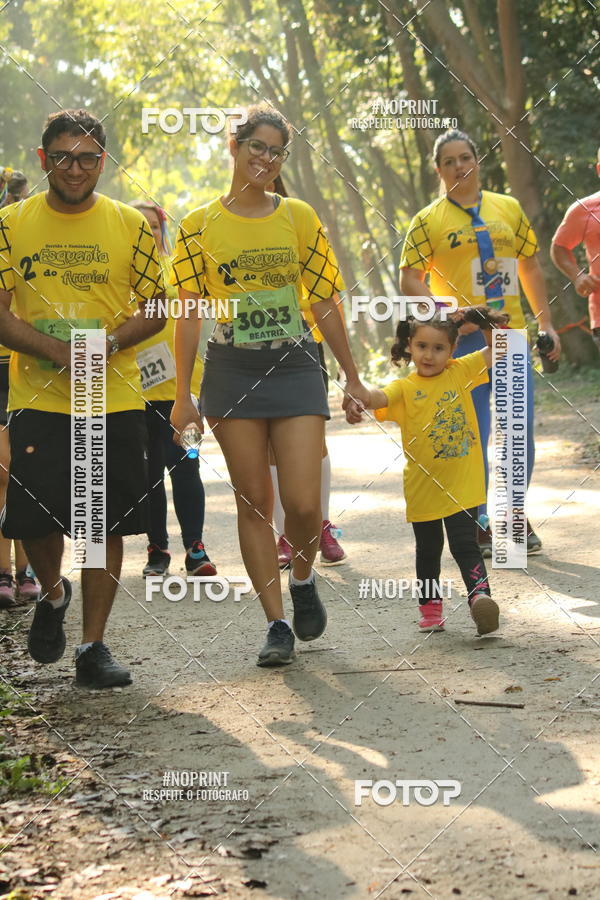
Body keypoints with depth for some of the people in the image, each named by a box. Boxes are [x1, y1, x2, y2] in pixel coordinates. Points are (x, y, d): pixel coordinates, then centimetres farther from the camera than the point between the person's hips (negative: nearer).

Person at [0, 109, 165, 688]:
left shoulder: (131, 225, 4)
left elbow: (156, 309, 6)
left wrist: (112, 341, -14)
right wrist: (58, 351, -17)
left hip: (116, 401, 0)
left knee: (107, 523, 0)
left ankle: (93, 645, 13)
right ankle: (53, 595, 30)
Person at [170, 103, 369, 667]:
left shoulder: (298, 217, 5)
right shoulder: (200, 225, 3)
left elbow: (323, 302, 8)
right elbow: (189, 314, 3)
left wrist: (352, 378, 9)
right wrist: (183, 395, 0)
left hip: (294, 367, 0)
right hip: (232, 372, 0)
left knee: (303, 502, -9)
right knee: (253, 500, 1)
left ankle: (302, 579, 23)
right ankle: (277, 624, 9)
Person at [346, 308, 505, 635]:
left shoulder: (461, 372, 2)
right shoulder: (405, 388, -8)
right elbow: (380, 397, -29)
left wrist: (485, 323, -6)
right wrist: (358, 402, -51)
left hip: (462, 485, 0)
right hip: (423, 487, 0)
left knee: (464, 544, -8)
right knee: (428, 550, 14)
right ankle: (430, 607, 26)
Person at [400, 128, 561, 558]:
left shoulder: (509, 208, 11)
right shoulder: (429, 220, 1)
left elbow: (531, 268, 17)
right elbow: (409, 280, -4)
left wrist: (546, 323, 12)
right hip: (465, 340, -3)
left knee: (522, 431, 4)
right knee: (472, 433, -3)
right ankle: (478, 523, 9)